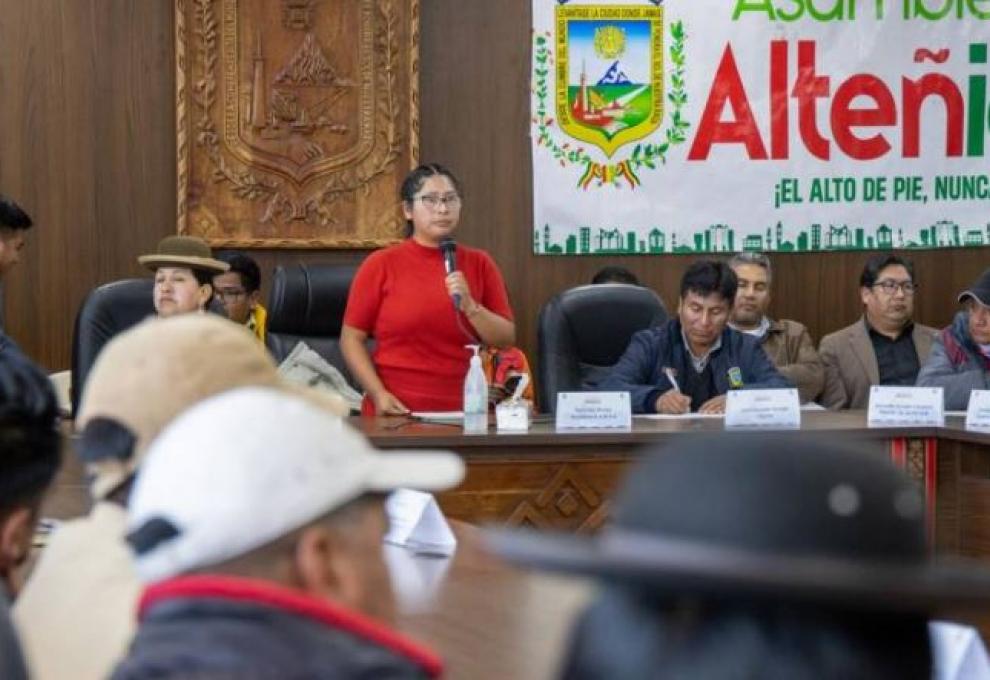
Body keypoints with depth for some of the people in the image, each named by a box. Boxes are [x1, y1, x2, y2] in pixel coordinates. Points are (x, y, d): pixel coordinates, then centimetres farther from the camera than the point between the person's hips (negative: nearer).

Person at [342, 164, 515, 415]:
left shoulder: (479, 264, 8)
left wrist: (470, 306, -11)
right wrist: (379, 394, -11)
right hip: (396, 412, -2)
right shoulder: (380, 265, 2)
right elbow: (351, 339, 1)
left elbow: (507, 339, 6)